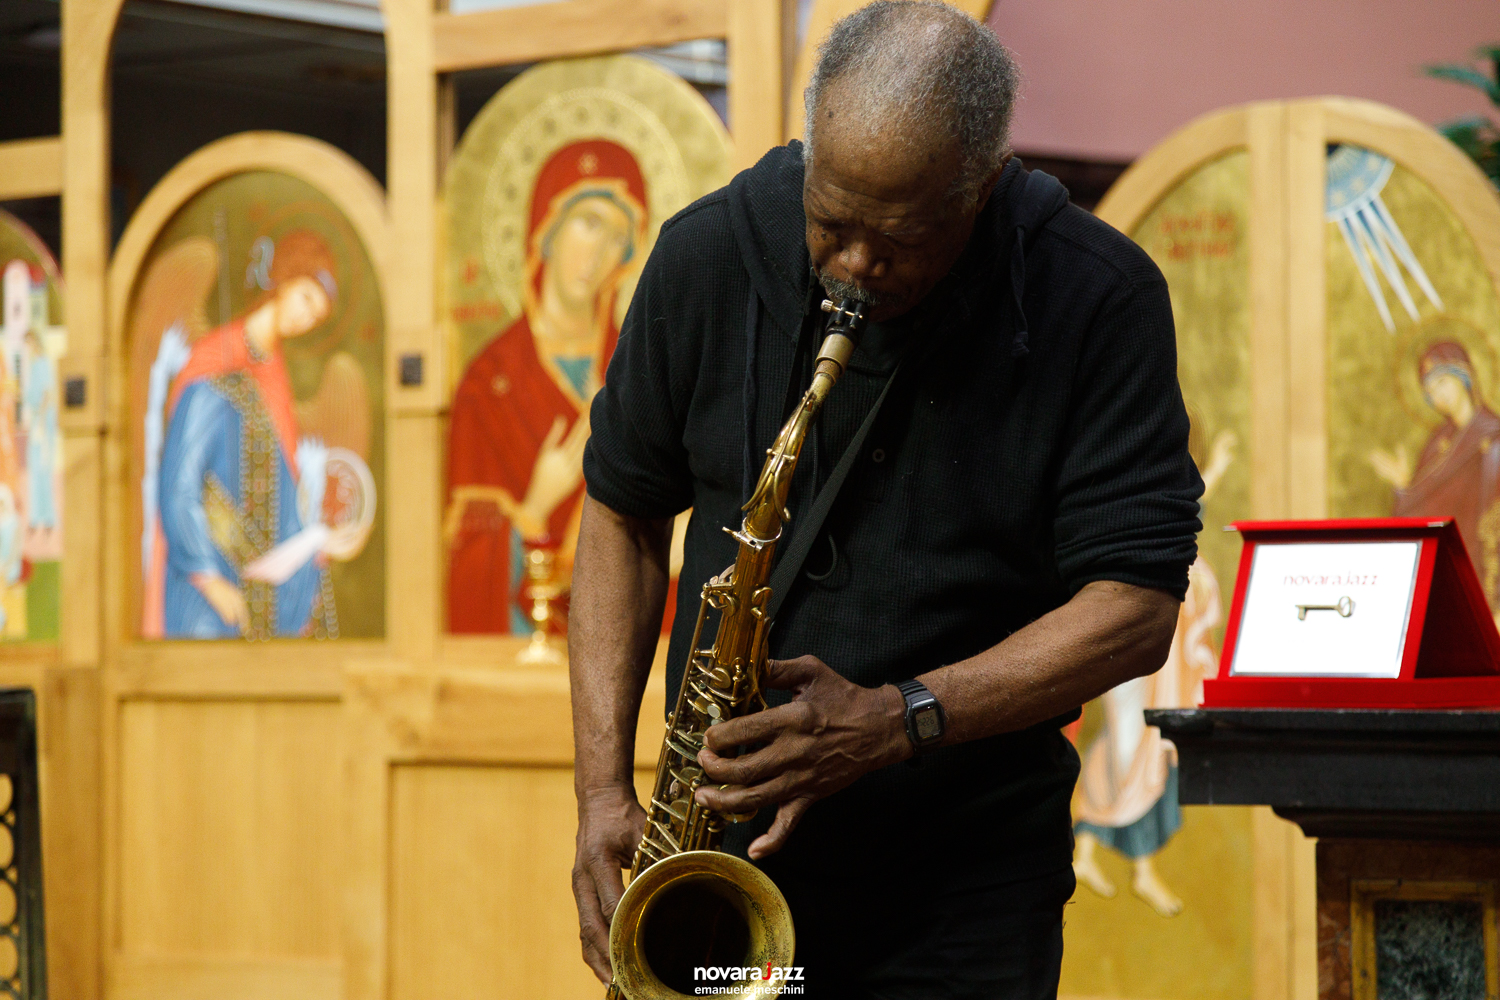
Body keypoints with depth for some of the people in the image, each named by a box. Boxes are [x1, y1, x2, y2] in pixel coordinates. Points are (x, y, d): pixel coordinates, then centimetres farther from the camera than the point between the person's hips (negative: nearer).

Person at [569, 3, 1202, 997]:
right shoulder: (711, 255, -4)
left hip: (967, 887, -2)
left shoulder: (1102, 301, -11)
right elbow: (624, 512, 7)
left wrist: (894, 721, -24)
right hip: (719, 850, 2)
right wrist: (603, 785, -3)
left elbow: (1136, 609, -13)